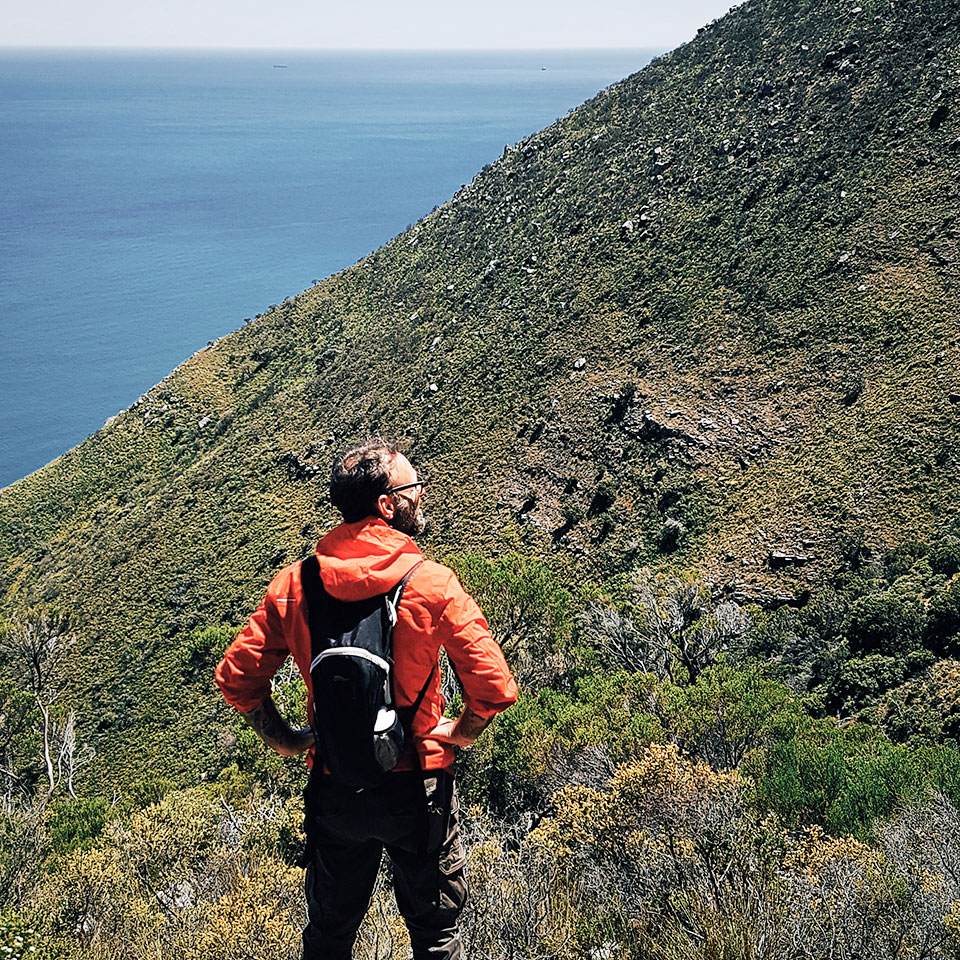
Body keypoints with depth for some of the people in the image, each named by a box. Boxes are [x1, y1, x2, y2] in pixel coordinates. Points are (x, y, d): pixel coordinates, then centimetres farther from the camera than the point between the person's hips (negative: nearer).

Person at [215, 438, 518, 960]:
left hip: (332, 793, 3)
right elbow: (495, 687, -21)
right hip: (417, 791, -3)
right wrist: (460, 732, -3)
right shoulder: (432, 584, -17)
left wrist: (283, 739, 8)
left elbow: (235, 676, -4)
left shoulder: (293, 584, -7)